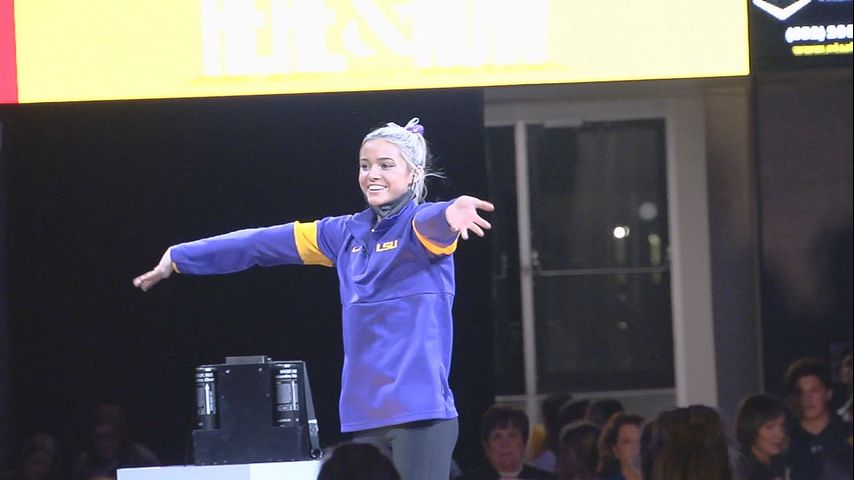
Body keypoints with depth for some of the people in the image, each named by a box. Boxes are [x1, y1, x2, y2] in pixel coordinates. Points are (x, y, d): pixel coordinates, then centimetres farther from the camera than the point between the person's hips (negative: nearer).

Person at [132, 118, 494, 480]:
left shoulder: (421, 225, -3)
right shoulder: (346, 234, 14)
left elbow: (434, 222, -28)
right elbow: (263, 243, 21)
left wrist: (451, 213, -54)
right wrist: (179, 258, 28)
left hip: (420, 411, -6)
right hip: (365, 413, 6)